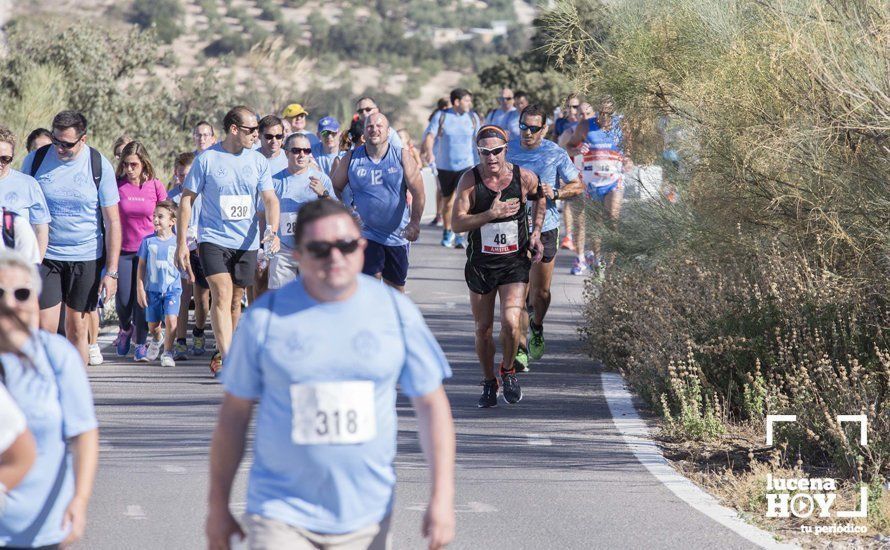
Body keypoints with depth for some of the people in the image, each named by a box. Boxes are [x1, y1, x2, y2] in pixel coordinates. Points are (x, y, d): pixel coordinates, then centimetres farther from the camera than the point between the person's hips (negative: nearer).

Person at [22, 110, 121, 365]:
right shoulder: (35, 160, -3)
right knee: (45, 329, -9)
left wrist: (111, 271, -6)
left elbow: (113, 221, -2)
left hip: (87, 258, 0)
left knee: (77, 329, 6)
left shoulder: (99, 166, -6)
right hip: (45, 256, 0)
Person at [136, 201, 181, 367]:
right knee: (153, 325, 10)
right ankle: (157, 339, 45)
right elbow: (141, 266, 4)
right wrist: (140, 289, 2)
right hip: (153, 289, 2)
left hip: (172, 288, -2)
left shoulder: (177, 242, -2)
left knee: (171, 319, -20)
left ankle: (168, 353, -7)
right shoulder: (148, 241, 0)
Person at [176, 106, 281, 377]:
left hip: (247, 242, 4)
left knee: (235, 300, 11)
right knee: (222, 296, -17)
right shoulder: (207, 159, -6)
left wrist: (273, 231, -17)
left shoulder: (258, 161, 4)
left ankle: (221, 353, 28)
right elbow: (186, 199, 0)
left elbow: (270, 199, 2)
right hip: (213, 239, -4)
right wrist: (181, 243, -3)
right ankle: (228, 359, -23)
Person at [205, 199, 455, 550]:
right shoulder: (265, 317, -3)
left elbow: (432, 405, 4)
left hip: (365, 519, 2)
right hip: (282, 517, -2)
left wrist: (442, 497, -4)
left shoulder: (396, 311, 0)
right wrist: (218, 505, 7)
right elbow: (234, 412, 4)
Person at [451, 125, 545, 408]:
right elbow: (458, 223, -15)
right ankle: (489, 383, 29)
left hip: (515, 263, -1)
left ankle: (508, 371, 12)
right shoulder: (470, 180, -10)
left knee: (510, 323, -17)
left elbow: (539, 197, 17)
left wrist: (536, 232, 5)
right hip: (480, 264, 1)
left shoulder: (525, 178, -6)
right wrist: (491, 214, -27)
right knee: (483, 328, 8)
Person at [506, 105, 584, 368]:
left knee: (541, 292, 10)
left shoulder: (556, 154, -3)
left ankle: (536, 328, 41)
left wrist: (556, 193, -15)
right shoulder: (508, 151, 2)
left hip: (545, 228, 0)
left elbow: (578, 186, 4)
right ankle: (521, 347, -2)